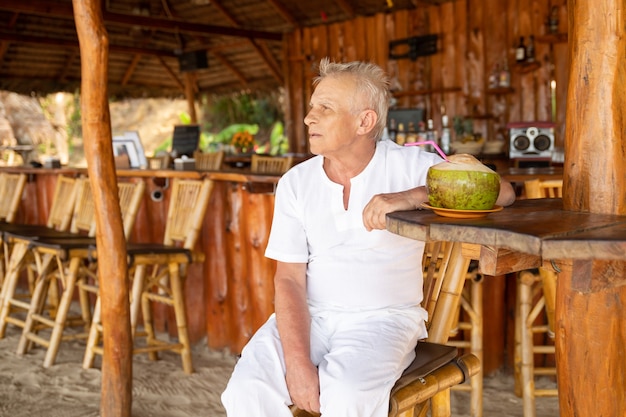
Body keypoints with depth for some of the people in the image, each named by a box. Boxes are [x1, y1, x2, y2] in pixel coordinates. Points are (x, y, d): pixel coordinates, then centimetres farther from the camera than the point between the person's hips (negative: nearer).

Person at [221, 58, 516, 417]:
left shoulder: (410, 165, -2)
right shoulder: (295, 183, 4)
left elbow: (501, 191, -11)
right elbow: (289, 279, -2)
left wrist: (410, 197, -24)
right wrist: (298, 362, -17)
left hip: (383, 316, -2)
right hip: (310, 316, 3)